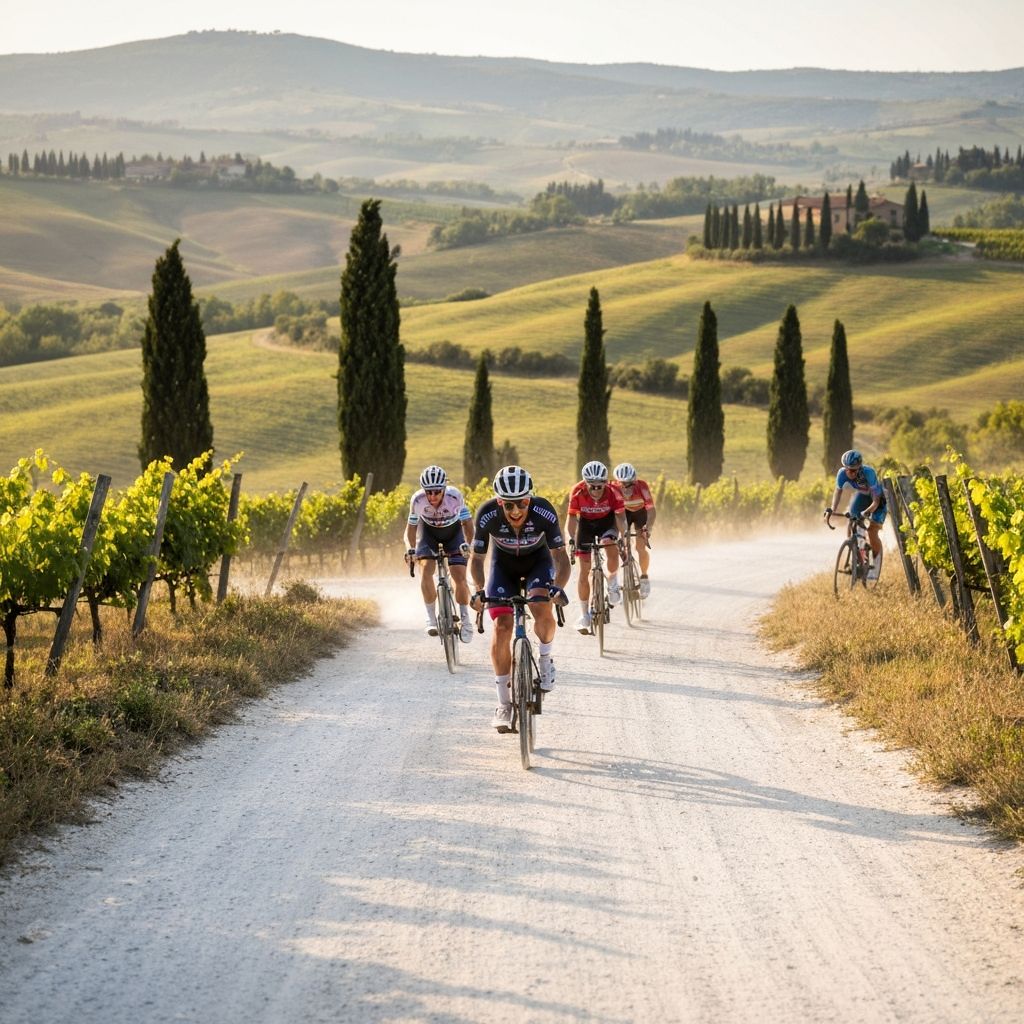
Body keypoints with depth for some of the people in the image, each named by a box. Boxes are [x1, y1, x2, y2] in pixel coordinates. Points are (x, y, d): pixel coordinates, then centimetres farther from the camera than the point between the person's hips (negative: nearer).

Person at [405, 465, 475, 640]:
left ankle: (464, 618, 6)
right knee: (426, 570, -21)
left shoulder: (455, 497, -34)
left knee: (460, 576, -13)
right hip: (428, 532, 1)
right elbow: (411, 527, -13)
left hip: (453, 531, -1)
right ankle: (431, 618, -9)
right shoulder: (418, 500, -30)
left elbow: (467, 523, -21)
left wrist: (467, 544, -35)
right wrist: (410, 549, -23)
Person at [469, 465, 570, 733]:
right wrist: (478, 590, -37)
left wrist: (558, 587, -46)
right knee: (501, 625, -14)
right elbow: (476, 558, -19)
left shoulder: (544, 513, -33)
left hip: (538, 560, -1)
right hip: (503, 563, 1)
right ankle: (504, 703, -5)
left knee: (542, 609, -29)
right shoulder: (487, 515, -31)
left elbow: (561, 557, -28)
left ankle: (545, 659, 2)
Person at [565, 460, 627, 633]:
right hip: (586, 523, 1)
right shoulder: (577, 493, -29)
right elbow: (572, 518, -29)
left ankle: (613, 582, 0)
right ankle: (584, 615, 7)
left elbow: (620, 517, -29)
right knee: (584, 570, -4)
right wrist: (571, 539, -44)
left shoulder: (612, 493, -30)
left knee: (611, 549, -31)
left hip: (607, 522, -1)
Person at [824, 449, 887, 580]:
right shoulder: (842, 473, -27)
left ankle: (876, 565, 2)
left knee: (872, 532, -18)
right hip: (862, 495, 5)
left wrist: (867, 512, -54)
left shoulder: (868, 473, -38)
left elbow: (876, 500, -36)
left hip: (878, 497, -4)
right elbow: (838, 491, -8)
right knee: (851, 528, -11)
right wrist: (832, 509, -23)